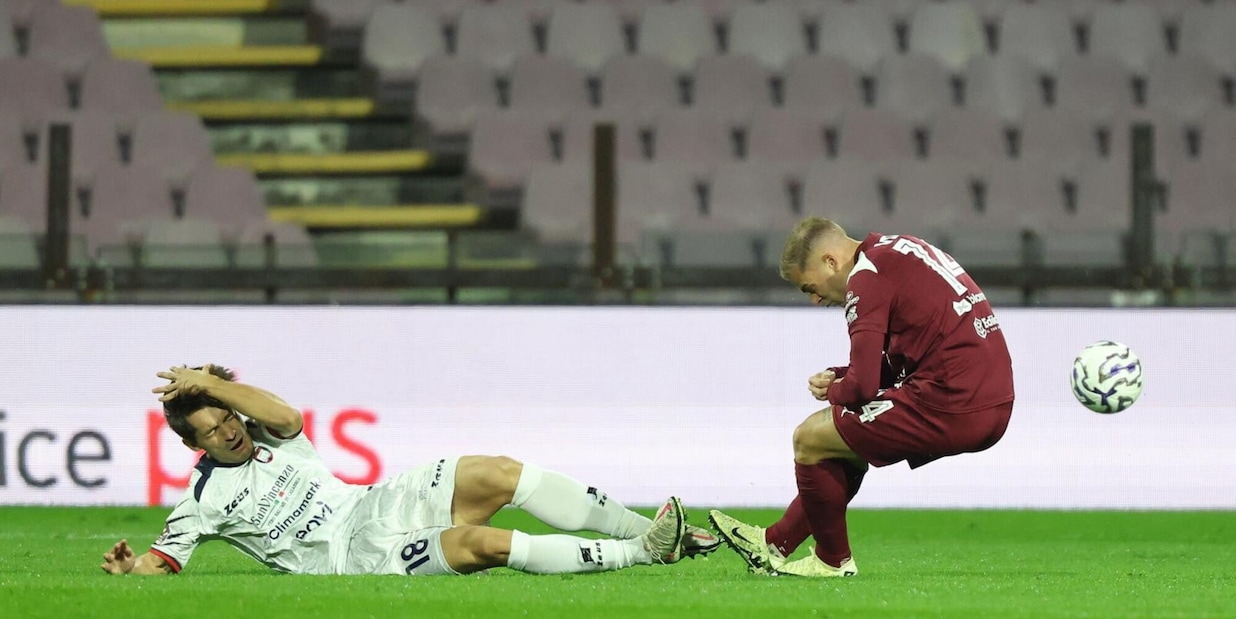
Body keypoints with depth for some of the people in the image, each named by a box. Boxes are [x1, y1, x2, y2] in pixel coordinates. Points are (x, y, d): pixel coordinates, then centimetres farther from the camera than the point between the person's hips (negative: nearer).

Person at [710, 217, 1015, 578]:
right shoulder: (901, 250, 19)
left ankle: (833, 560, 17)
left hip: (949, 409, -10)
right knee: (850, 437, 28)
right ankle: (776, 542, 36)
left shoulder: (867, 276, -10)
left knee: (809, 438, 3)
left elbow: (864, 386, -14)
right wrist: (838, 378, 14)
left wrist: (833, 392, 8)